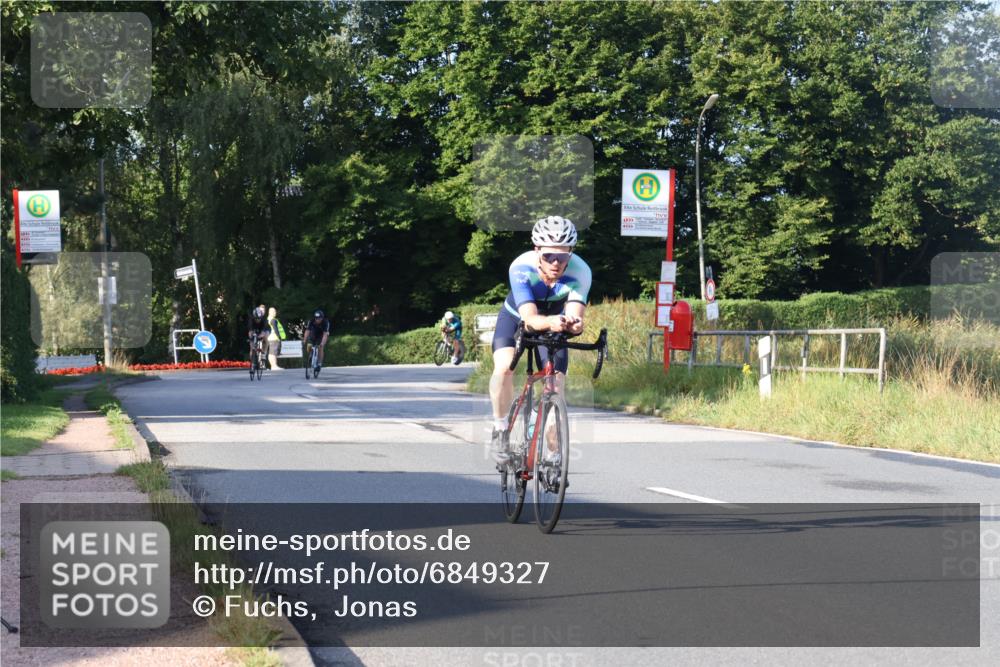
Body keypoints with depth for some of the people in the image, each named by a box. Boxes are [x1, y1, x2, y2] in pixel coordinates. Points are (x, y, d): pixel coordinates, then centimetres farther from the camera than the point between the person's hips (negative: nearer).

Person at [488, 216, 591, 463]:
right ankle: (500, 428, -6)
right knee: (504, 368, -28)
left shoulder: (580, 271, -32)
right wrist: (550, 322, -66)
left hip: (552, 325, 2)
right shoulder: (521, 268, -36)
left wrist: (574, 324, -64)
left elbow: (575, 314, -40)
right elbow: (530, 317, -44)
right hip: (516, 317, -2)